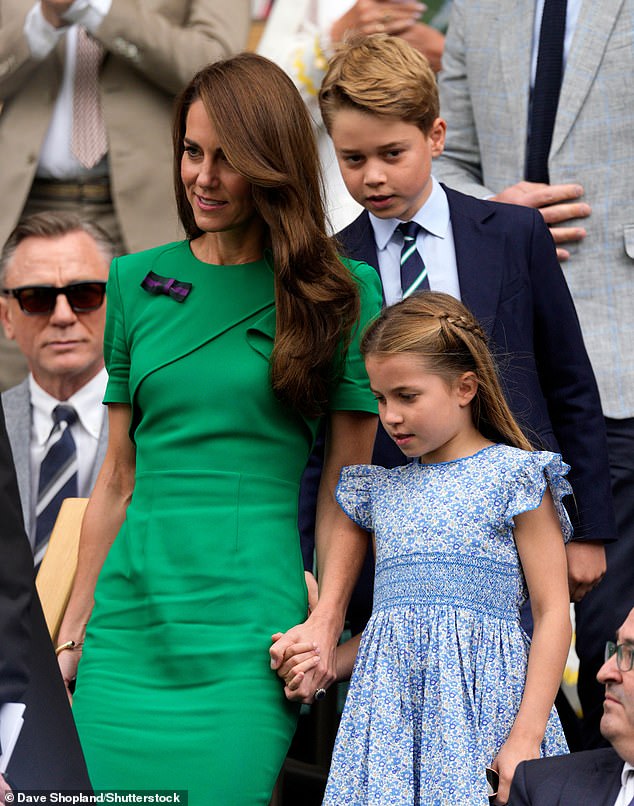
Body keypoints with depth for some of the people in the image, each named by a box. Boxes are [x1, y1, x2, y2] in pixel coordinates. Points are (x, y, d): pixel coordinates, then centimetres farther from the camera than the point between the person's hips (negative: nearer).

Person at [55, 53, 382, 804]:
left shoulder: (341, 293, 1)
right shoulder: (136, 282, 11)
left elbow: (347, 485, 1)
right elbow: (118, 475, 14)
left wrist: (327, 617, -11)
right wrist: (73, 627, 12)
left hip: (249, 627, -3)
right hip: (132, 615, 3)